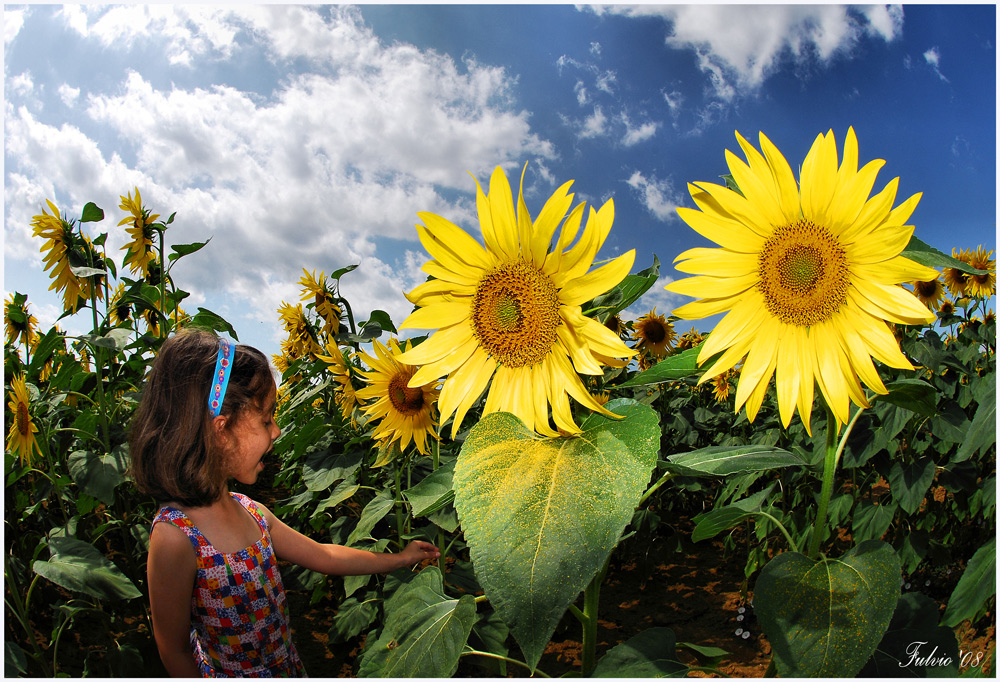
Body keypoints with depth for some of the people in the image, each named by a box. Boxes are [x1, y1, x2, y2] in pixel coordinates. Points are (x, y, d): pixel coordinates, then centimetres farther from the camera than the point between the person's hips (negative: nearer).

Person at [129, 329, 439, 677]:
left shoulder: (248, 511, -4)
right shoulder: (174, 536, -26)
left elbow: (322, 556, 8)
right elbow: (175, 652, -19)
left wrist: (399, 559, 14)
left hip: (285, 665, 6)